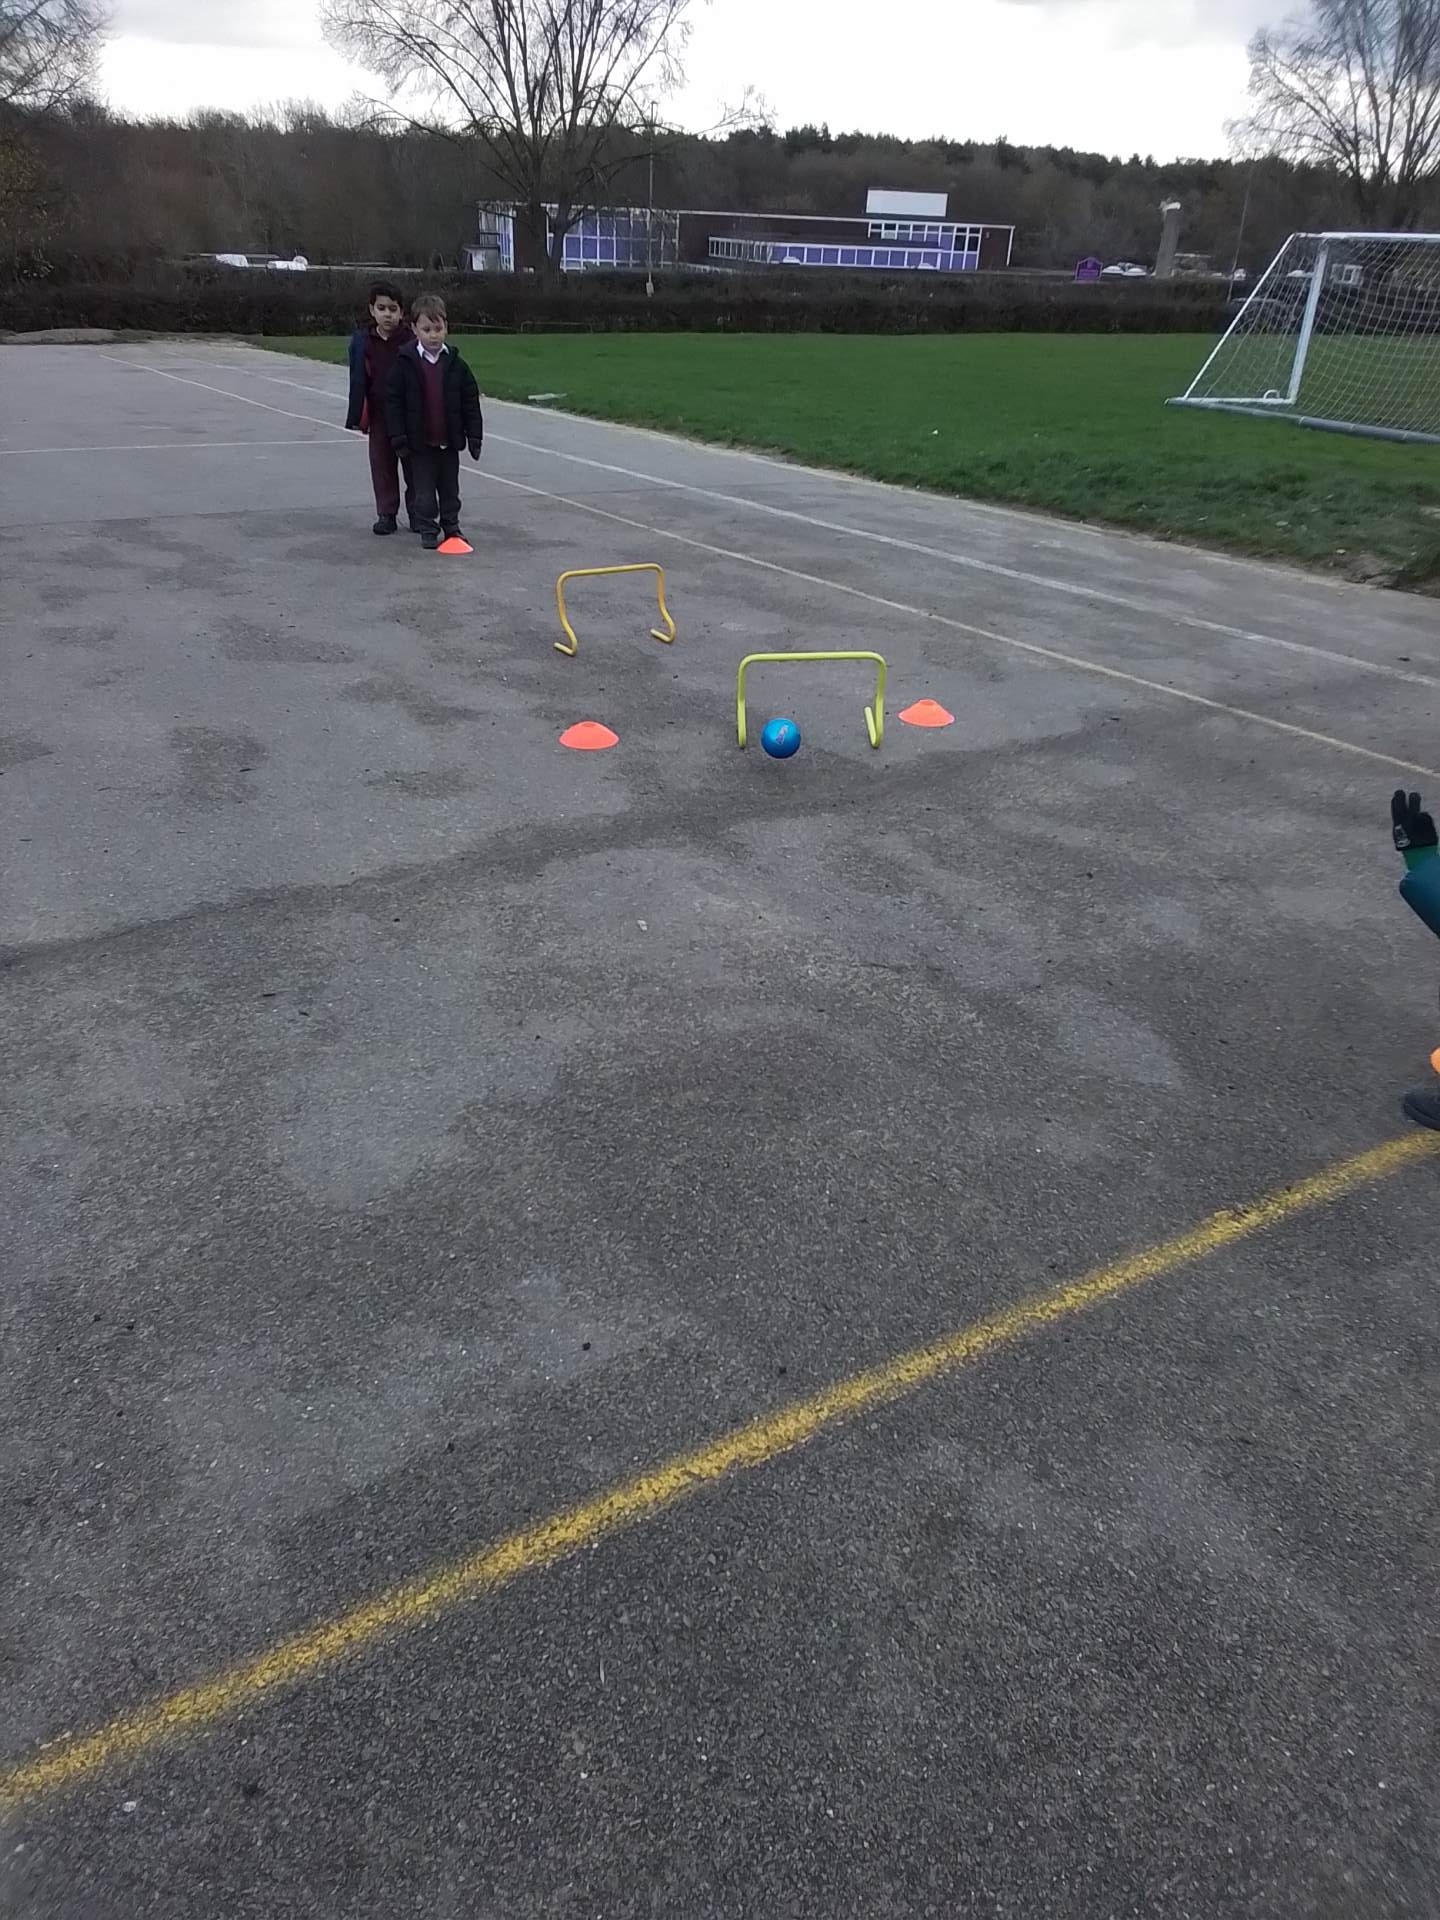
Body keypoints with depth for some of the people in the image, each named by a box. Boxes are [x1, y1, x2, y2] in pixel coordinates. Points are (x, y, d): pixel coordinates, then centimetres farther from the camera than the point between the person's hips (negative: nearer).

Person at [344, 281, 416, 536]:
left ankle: (417, 513, 18)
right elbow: (358, 381, 3)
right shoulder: (363, 341, 0)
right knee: (382, 466, 7)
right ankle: (387, 514, 15)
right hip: (379, 415, 3)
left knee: (414, 466, 7)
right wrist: (356, 417, 1)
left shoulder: (411, 339, -9)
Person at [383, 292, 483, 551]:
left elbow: (471, 401, 2)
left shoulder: (455, 364, -1)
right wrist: (399, 437, -10)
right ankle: (428, 530, 13)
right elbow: (393, 401, -5)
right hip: (420, 442, -2)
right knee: (424, 489, 4)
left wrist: (474, 435, -1)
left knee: (450, 488, 13)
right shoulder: (405, 363, -6)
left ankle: (451, 527, 26)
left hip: (449, 440, 2)